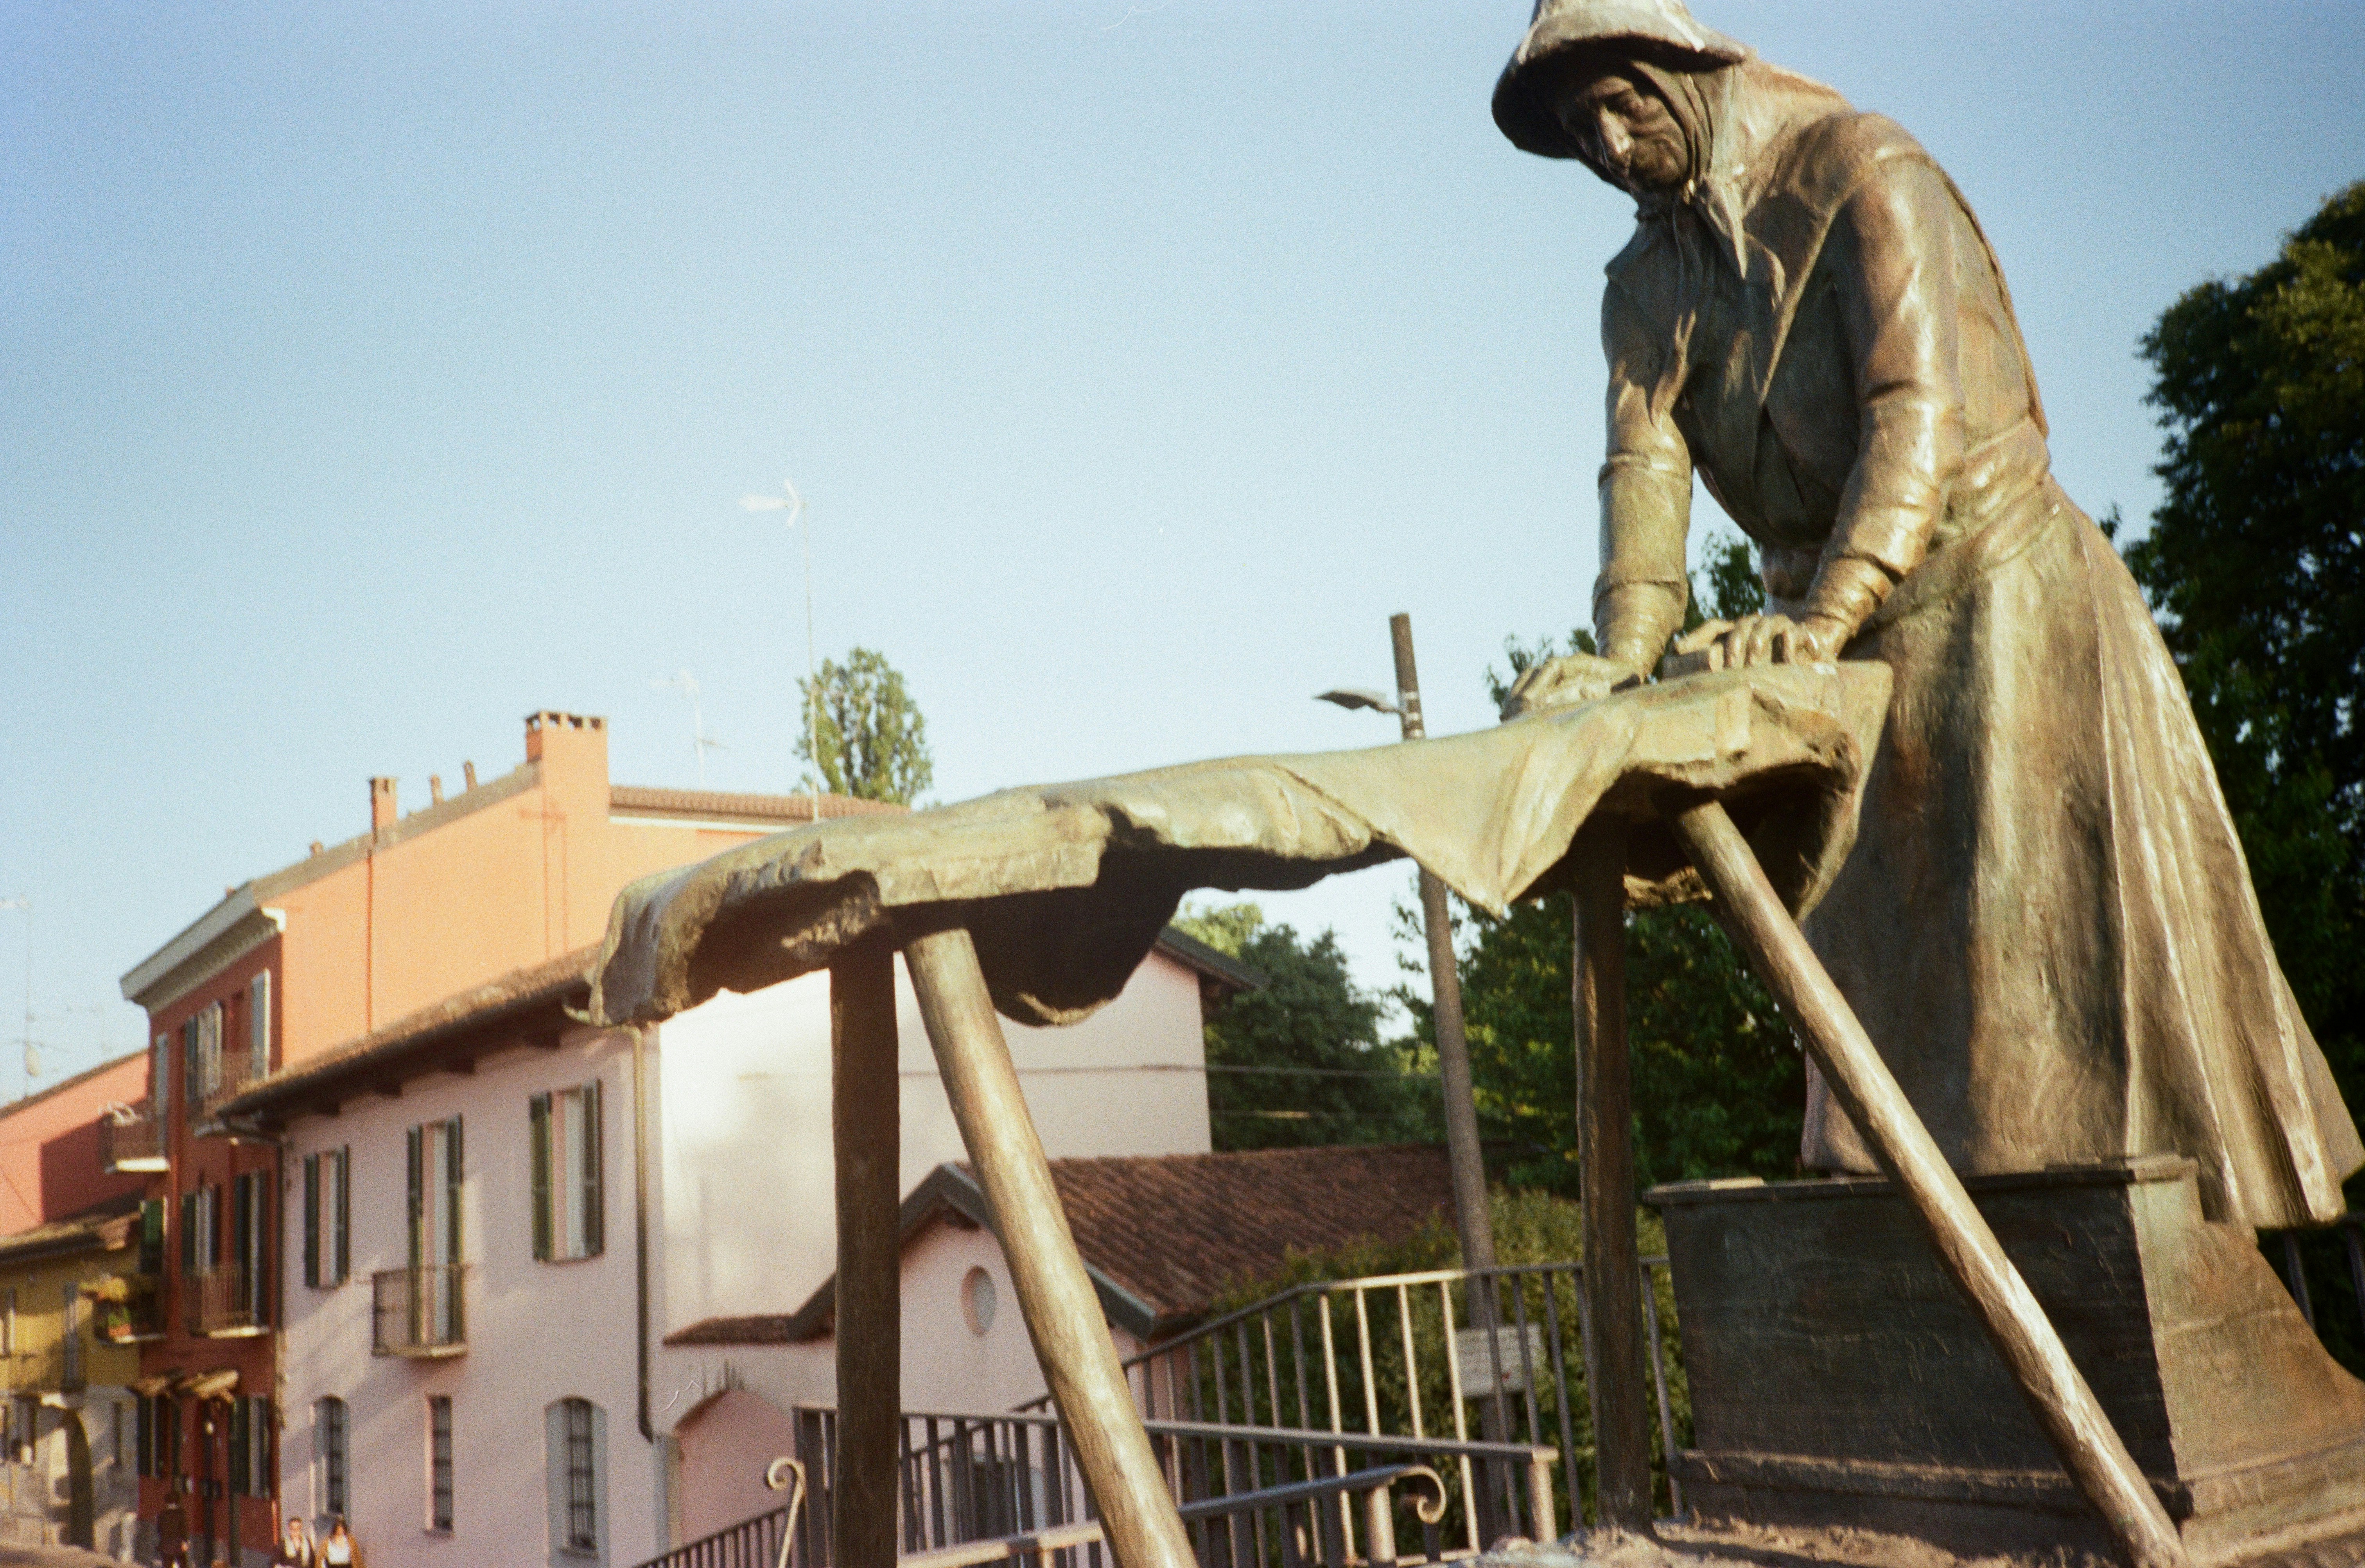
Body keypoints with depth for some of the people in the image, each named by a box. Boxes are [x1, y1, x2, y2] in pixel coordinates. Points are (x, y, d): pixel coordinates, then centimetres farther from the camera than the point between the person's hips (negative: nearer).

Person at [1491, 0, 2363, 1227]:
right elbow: (1644, 461, -8)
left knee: (2061, 937, -8)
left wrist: (1823, 620, -38)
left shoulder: (1860, 171, -9)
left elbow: (1918, 410, -23)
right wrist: (1626, 652, -28)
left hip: (1996, 590, -6)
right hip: (1856, 656, 6)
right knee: (1883, 963, 3)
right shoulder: (1646, 285, 8)